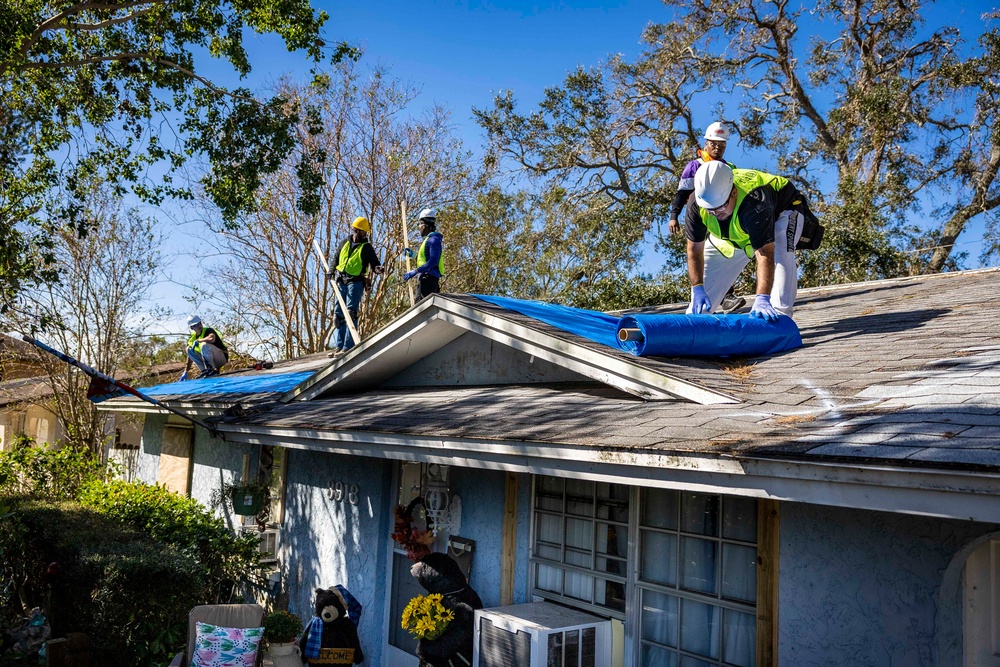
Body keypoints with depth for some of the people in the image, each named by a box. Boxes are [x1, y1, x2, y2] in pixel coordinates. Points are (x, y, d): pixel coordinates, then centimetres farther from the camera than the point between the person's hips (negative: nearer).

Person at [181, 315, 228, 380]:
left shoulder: (208, 330, -14)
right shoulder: (192, 338, 5)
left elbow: (212, 339, -41)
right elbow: (190, 357, 11)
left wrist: (198, 341, -25)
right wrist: (185, 372, 7)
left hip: (222, 357, -7)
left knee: (204, 344, -30)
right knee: (189, 350, 1)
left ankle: (212, 370, -24)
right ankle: (205, 370, -4)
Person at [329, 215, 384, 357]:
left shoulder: (367, 248, 0)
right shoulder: (344, 243, 14)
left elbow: (374, 263, -3)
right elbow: (336, 259, 26)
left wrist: (378, 268, -25)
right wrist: (333, 271, 11)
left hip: (356, 283, -6)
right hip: (341, 282, 6)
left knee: (350, 313, -13)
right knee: (338, 314, 5)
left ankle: (348, 347, -16)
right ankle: (338, 346, 9)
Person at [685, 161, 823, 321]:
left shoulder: (754, 201, -46)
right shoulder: (696, 204, -31)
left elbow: (765, 254, -50)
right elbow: (695, 250, -24)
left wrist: (761, 299, -59)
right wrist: (697, 289, -34)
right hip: (733, 233, 5)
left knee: (780, 254, -38)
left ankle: (779, 314, -35)